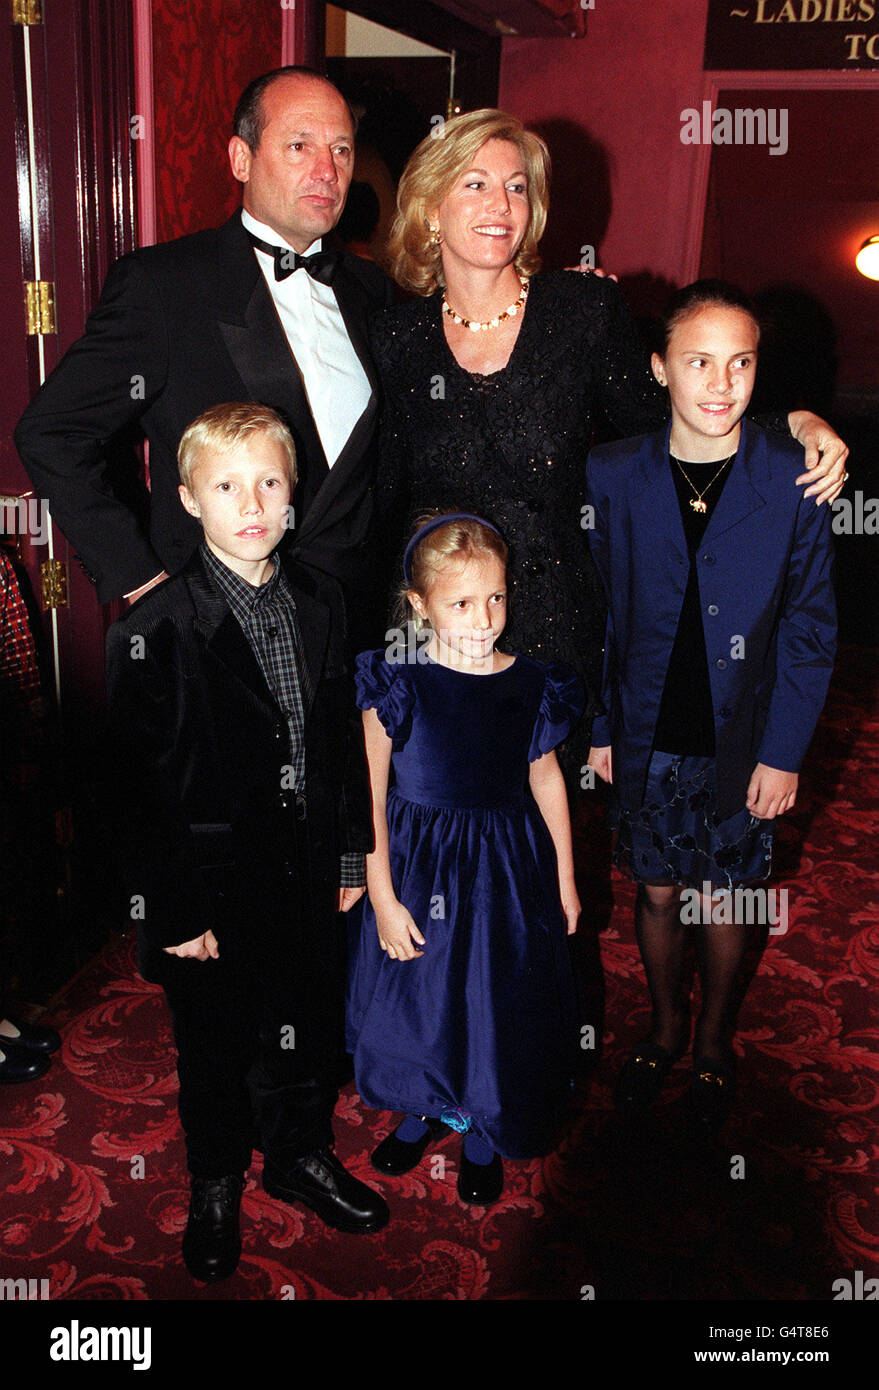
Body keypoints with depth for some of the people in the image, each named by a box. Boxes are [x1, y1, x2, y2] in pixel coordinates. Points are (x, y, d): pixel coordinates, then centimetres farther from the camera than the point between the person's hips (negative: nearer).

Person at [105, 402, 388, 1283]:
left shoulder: (320, 603, 0)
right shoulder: (154, 630, -17)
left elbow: (342, 735, 7)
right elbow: (142, 786, -15)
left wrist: (350, 852, 9)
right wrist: (176, 914, -14)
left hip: (305, 872, 4)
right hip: (214, 885, -4)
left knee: (306, 1025, 21)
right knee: (214, 1044, 16)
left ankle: (301, 1157, 46)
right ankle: (215, 1188, 41)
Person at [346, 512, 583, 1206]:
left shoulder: (530, 684, -8)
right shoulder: (396, 683, -16)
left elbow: (546, 778, 4)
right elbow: (369, 796, -14)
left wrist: (565, 877, 8)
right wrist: (382, 898, -15)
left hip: (507, 866, 1)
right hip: (415, 865, -1)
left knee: (498, 999, 14)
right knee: (417, 991, 17)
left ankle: (482, 1133, 41)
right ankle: (424, 1111, 47)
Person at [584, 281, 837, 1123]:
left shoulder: (794, 480, -11)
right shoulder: (612, 475, -7)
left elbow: (809, 627, -5)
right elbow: (596, 613, 1)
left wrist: (783, 752, -7)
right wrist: (596, 729, 1)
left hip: (741, 744, -1)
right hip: (646, 739, 1)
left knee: (723, 899, 14)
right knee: (659, 893, 16)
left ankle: (714, 1040, 40)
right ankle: (665, 1028, 42)